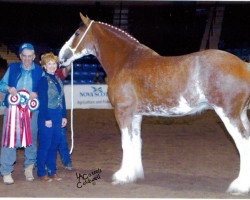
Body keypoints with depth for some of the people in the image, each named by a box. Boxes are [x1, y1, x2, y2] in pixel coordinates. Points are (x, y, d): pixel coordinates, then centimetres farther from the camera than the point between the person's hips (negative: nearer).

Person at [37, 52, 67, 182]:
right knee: (45, 145, 0)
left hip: (58, 117, 7)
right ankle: (41, 173, 10)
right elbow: (43, 101, -14)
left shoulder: (58, 80, 12)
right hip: (46, 117, -7)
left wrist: (64, 116, 11)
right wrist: (47, 119, -17)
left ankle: (52, 171, 22)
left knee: (54, 145, 12)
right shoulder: (43, 80, -10)